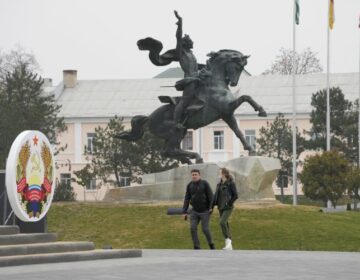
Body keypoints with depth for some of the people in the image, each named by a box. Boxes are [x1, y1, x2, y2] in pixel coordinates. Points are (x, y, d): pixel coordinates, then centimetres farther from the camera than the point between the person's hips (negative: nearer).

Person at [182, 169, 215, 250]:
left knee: (205, 229, -4)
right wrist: (184, 212, -3)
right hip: (195, 211, 3)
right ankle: (197, 247, -4)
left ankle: (211, 244, 23)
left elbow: (210, 196, -11)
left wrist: (211, 207, -20)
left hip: (205, 211, -3)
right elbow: (187, 199, 2)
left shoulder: (204, 183, -11)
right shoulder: (189, 185, 1)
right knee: (193, 228, -11)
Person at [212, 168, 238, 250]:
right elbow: (216, 196, 12)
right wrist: (212, 206, 4)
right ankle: (229, 244, 13)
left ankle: (228, 241, -15)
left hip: (228, 208, -7)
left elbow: (235, 195, -10)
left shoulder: (231, 183, -8)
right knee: (225, 224, 8)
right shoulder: (219, 184, 11)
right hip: (221, 208, 7)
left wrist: (229, 203, -14)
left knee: (222, 222, -22)